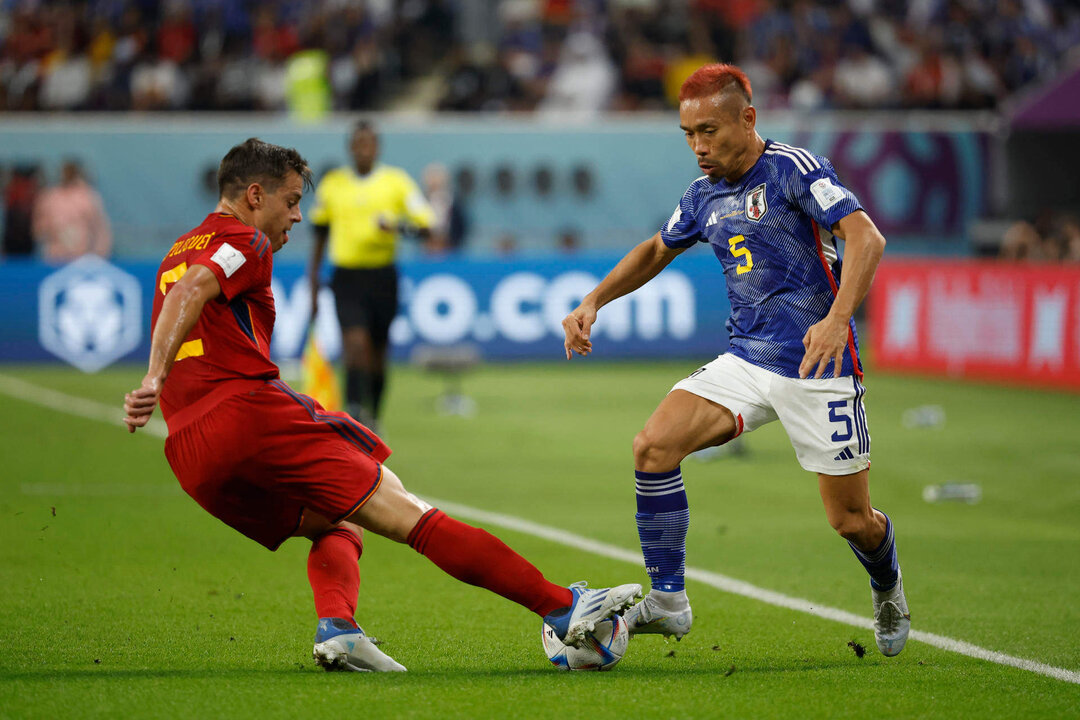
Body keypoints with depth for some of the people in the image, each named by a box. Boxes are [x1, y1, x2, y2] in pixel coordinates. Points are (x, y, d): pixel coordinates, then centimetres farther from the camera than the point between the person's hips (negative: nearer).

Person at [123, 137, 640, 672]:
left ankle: (335, 628, -8)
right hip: (253, 413, -8)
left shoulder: (178, 252, 28)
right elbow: (190, 293, -17)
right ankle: (563, 607, -11)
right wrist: (154, 380, -27)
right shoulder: (244, 242, 2)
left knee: (336, 525, 23)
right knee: (409, 517, -8)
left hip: (190, 459, 8)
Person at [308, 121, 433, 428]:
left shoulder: (396, 181, 1)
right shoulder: (332, 184, 6)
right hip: (346, 275, -1)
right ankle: (354, 413, -24)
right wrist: (313, 284, 13)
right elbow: (320, 236, 15)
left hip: (382, 277, 1)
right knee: (355, 343, -20)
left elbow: (425, 226, -3)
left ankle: (372, 418, 28)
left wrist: (398, 226, -24)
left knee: (377, 354, 10)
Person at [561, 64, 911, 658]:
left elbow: (867, 239, -23)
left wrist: (837, 319, -38)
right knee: (653, 447, -16)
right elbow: (657, 250, 29)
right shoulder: (705, 197, 9)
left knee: (850, 519, 1)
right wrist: (593, 301, 16)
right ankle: (667, 601, -8)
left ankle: (887, 589, 36)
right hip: (745, 361, 6)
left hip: (818, 366, -6)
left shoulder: (794, 169, -13)